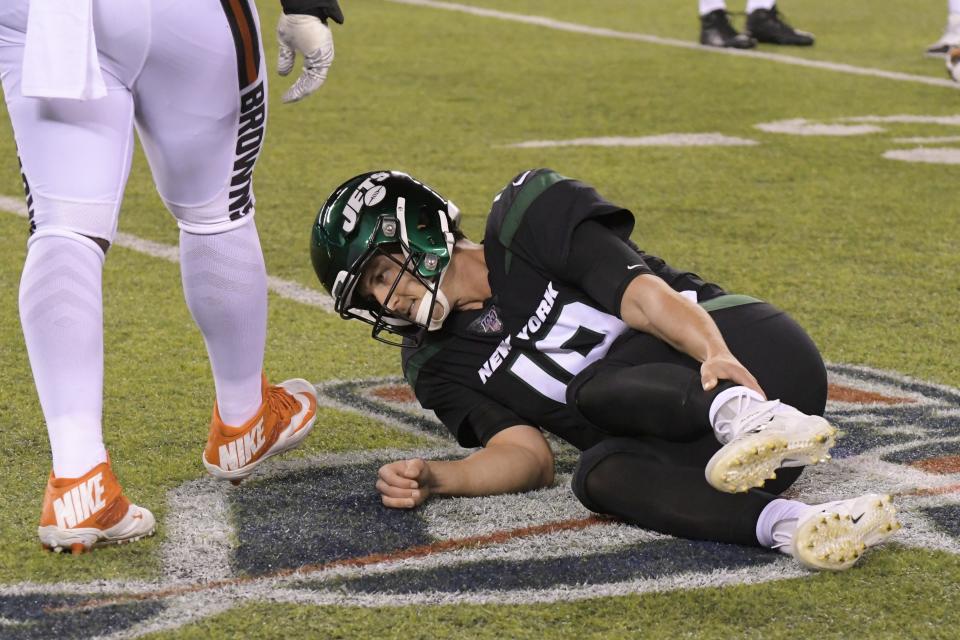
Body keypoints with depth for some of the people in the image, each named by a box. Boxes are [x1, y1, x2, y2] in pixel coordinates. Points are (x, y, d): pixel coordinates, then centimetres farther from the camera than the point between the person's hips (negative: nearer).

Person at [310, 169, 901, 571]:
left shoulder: (529, 214, 1)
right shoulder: (443, 366, 16)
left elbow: (640, 293, -13)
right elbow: (528, 457, 3)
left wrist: (717, 356, -31)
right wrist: (435, 477, -16)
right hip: (694, 446, 4)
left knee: (593, 389, -27)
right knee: (601, 476, -28)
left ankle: (748, 417, -57)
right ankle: (795, 526, -53)